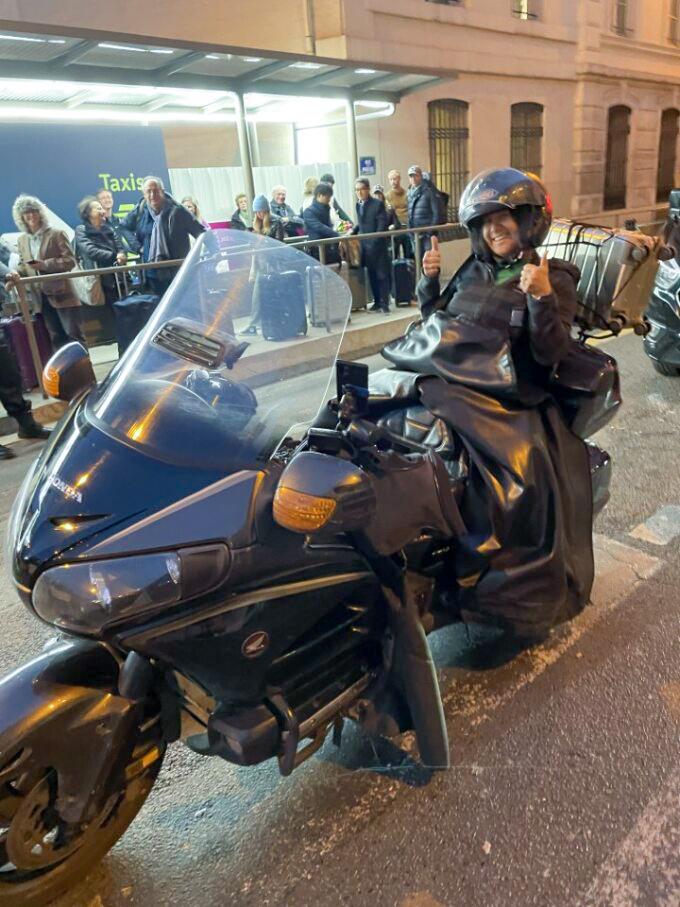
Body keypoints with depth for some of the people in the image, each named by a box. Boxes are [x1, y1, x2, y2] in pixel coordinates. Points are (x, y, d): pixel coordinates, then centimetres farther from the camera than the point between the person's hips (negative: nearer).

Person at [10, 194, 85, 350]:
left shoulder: (56, 234, -2)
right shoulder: (22, 240, 12)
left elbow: (70, 261, -9)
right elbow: (23, 265, 17)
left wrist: (45, 265, -20)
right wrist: (17, 273, -6)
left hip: (62, 294, -5)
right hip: (41, 297, 5)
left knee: (74, 335, -4)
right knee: (57, 339, 10)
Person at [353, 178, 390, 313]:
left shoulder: (378, 203, -7)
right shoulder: (358, 205, 10)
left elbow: (382, 225, -11)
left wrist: (375, 241, -17)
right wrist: (353, 231, 4)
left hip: (377, 245, -6)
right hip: (365, 246, 6)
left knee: (382, 275, 0)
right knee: (372, 276, 10)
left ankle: (384, 303, 4)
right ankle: (377, 302, 19)